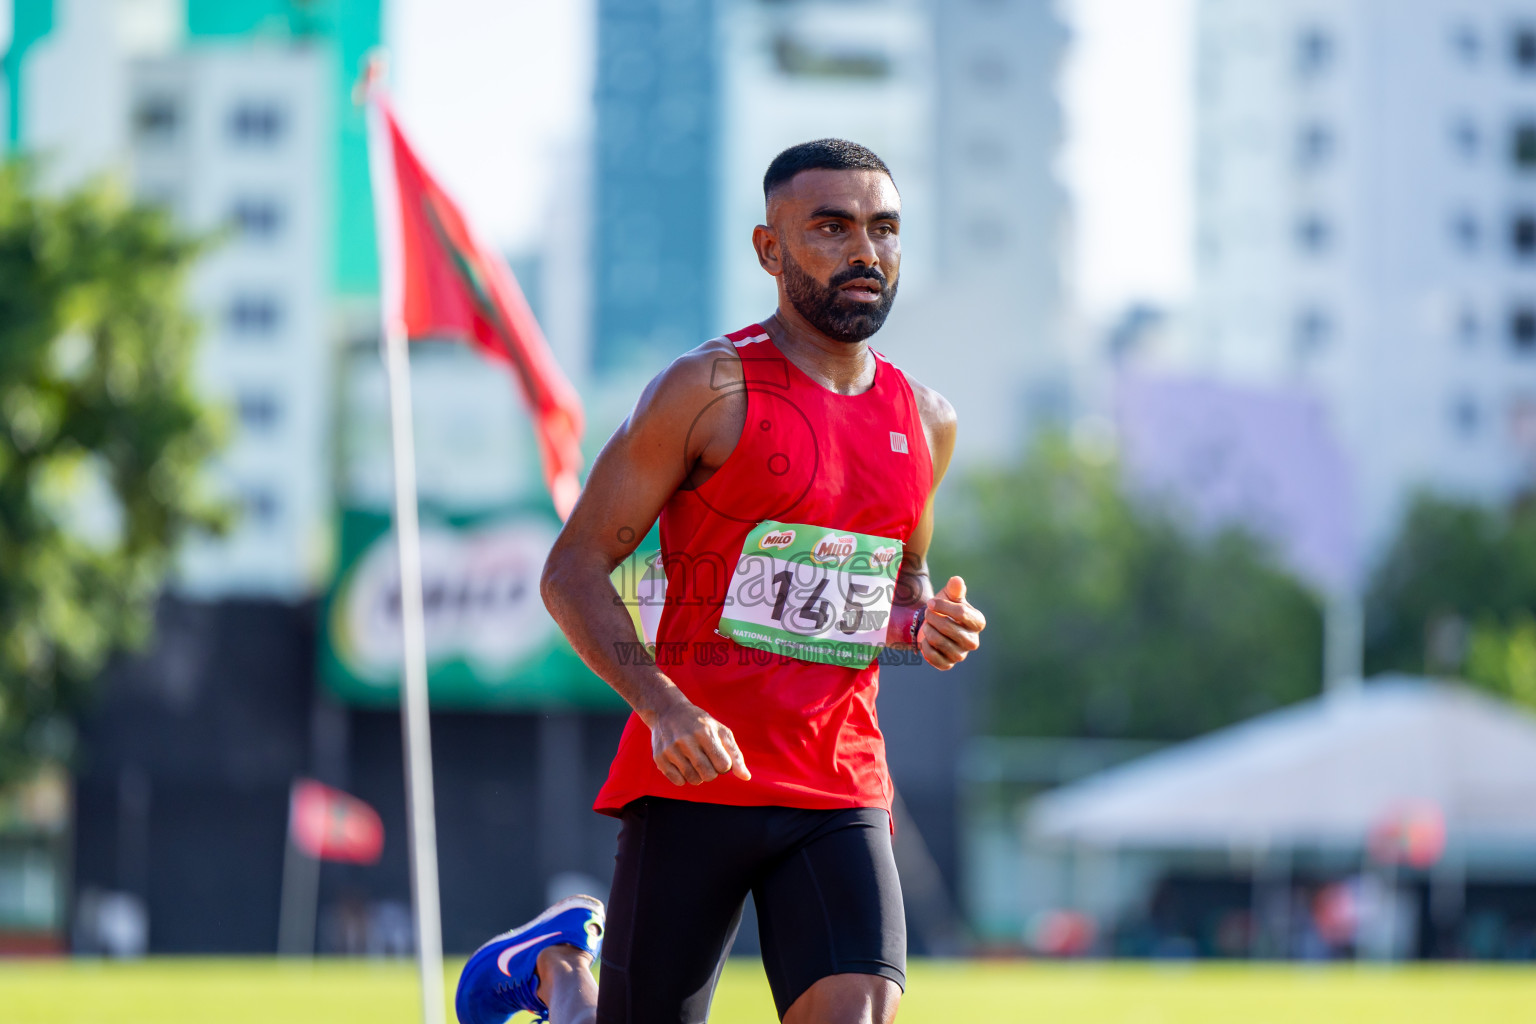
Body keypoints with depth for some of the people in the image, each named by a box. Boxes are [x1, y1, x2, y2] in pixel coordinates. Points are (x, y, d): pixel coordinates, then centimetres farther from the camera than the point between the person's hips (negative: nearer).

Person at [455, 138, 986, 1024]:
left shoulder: (925, 421, 12)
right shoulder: (712, 389, -6)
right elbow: (574, 570, -6)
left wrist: (931, 622, 4)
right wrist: (663, 708, -21)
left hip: (841, 793, 4)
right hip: (693, 782, -4)